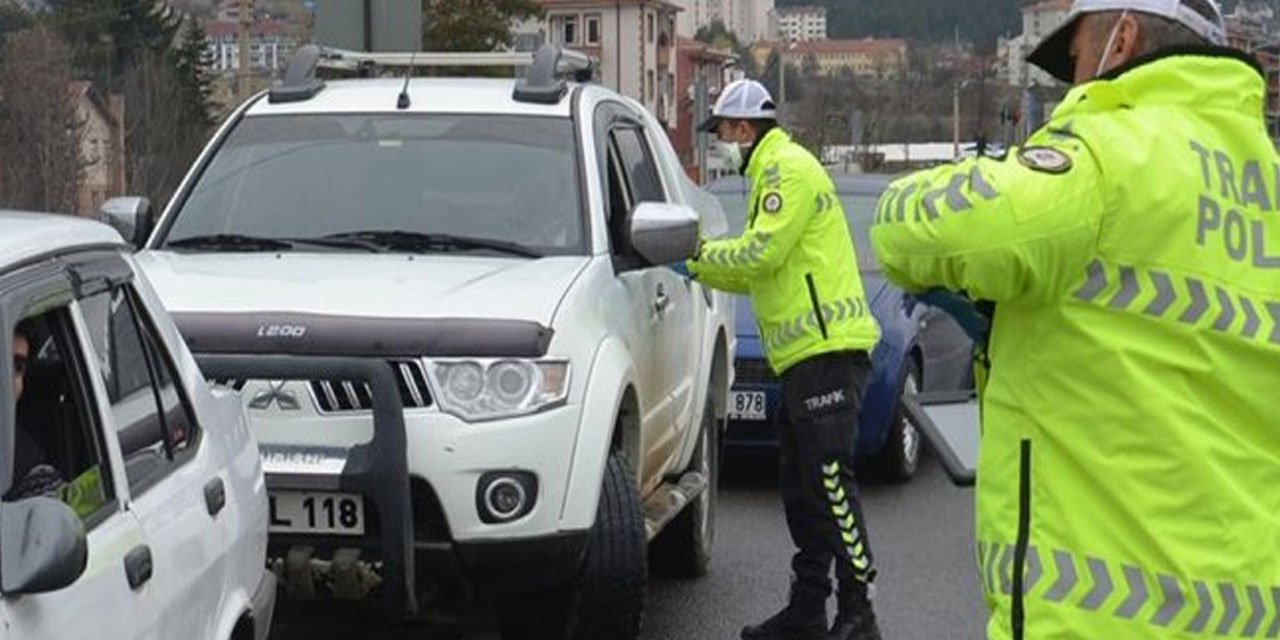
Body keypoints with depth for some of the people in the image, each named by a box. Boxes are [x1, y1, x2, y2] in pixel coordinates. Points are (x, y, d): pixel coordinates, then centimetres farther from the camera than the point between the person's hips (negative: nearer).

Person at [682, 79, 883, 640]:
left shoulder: (789, 168, -8)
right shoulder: (773, 173, 24)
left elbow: (762, 253, -17)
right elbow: (759, 275, 26)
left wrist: (699, 255, -3)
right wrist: (699, 267, 20)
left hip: (827, 351, -11)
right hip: (803, 359, 11)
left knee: (829, 481, -12)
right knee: (801, 488, 13)